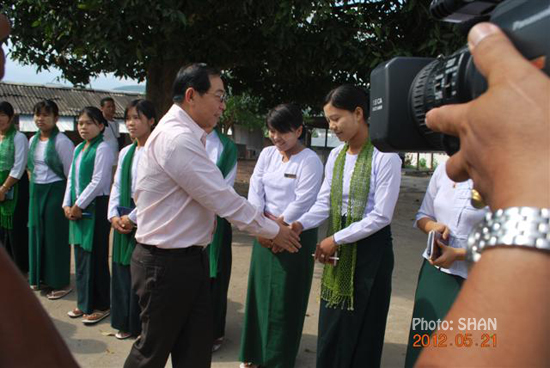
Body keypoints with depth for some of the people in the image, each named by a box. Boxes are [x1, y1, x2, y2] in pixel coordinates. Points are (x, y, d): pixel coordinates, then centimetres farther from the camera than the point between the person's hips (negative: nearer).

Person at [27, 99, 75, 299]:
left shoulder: (62, 141, -13)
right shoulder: (33, 140, 9)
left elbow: (70, 173, -12)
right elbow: (31, 167, 18)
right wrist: (33, 187, 13)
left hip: (55, 191, -7)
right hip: (36, 191, 7)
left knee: (56, 235, 1)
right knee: (36, 232, 14)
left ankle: (60, 283, 14)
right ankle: (39, 277, 30)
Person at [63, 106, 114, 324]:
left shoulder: (102, 149, -11)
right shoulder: (78, 149, 14)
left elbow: (98, 182, -17)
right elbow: (71, 178, 14)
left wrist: (78, 206, -13)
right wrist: (67, 204, 4)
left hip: (96, 207, -8)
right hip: (77, 208, 8)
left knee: (94, 257, -1)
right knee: (80, 255, 14)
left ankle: (100, 306, 13)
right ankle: (84, 303, 27)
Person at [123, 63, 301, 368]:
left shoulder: (185, 134, 8)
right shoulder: (177, 138, -23)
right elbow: (224, 198, -22)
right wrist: (274, 231, -11)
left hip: (189, 257, 9)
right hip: (165, 263, -9)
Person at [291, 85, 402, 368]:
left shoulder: (385, 156, -15)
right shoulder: (335, 156, 5)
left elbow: (382, 215, -18)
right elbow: (324, 203, 4)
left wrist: (336, 239, -16)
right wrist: (300, 224, -14)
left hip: (370, 247, -6)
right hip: (338, 249, 6)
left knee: (361, 328, 10)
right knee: (330, 326, 15)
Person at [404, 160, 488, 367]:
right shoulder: (445, 169, 2)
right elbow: (422, 216, 12)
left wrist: (457, 254, -19)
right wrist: (432, 226, -10)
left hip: (472, 280, -4)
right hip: (434, 271, 4)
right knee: (423, 342, 14)